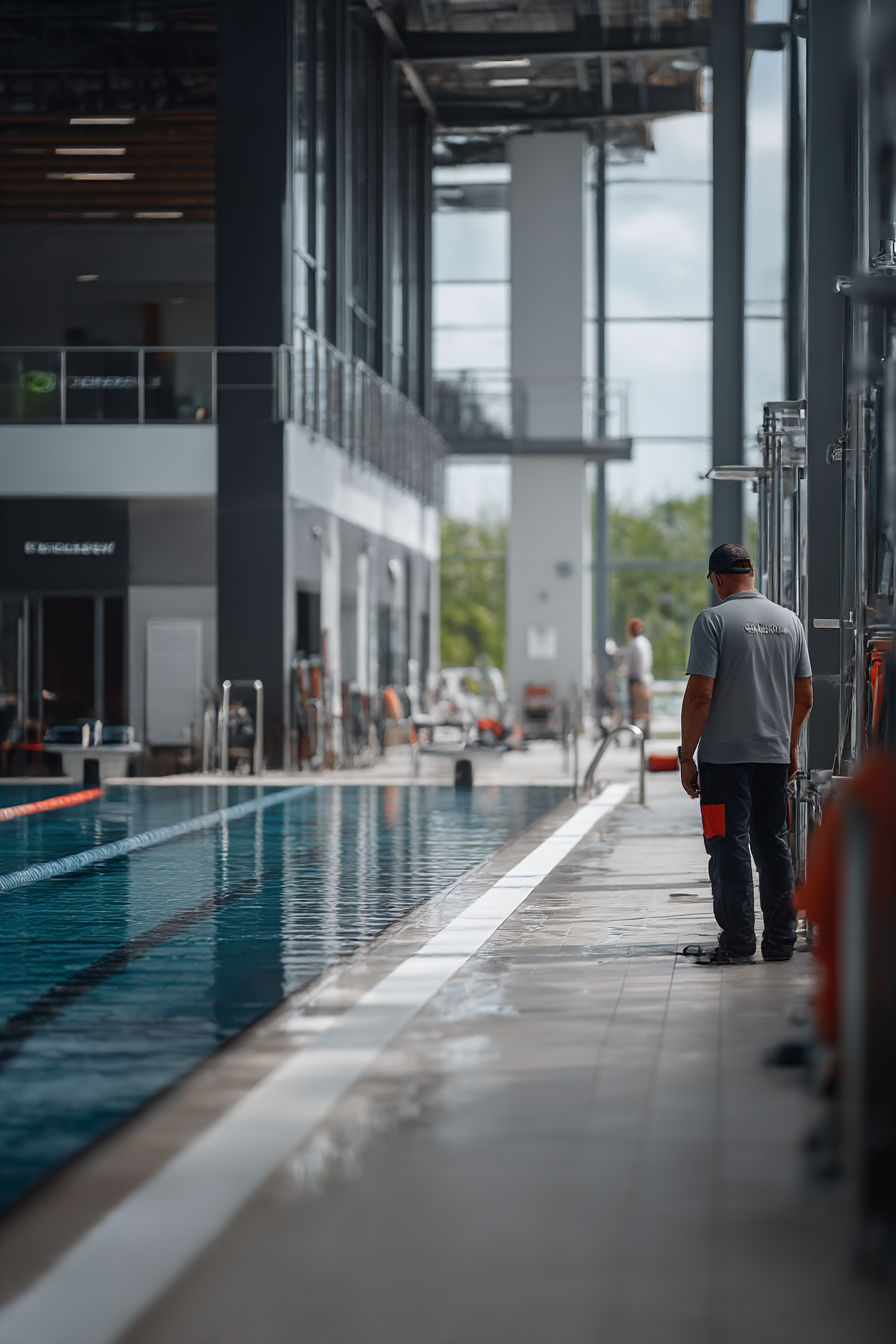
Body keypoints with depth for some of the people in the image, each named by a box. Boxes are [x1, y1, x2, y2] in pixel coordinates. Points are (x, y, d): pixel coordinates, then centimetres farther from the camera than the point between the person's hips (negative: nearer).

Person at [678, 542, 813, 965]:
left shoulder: (714, 620, -9)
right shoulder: (789, 621, 9)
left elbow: (700, 694, -15)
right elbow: (804, 697, 13)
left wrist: (687, 756, -9)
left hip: (724, 755, -5)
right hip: (775, 754, 5)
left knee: (730, 847, -1)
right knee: (773, 844, 11)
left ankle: (737, 942, -2)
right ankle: (781, 941, 14)